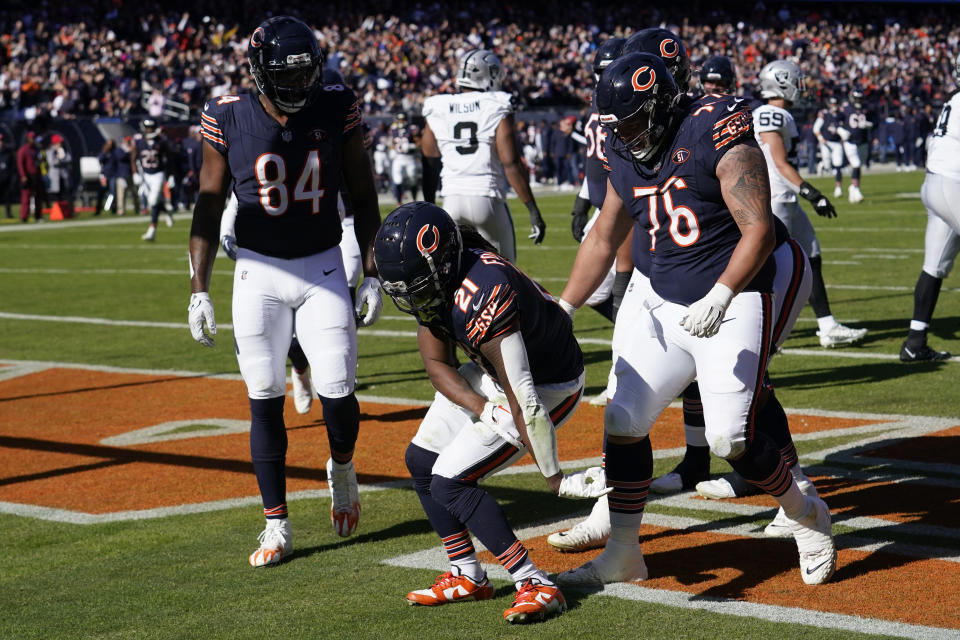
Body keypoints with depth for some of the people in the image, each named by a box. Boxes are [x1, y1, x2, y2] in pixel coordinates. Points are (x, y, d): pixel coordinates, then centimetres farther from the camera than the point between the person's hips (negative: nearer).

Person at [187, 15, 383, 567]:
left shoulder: (338, 111, -7)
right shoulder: (230, 120, -9)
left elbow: (363, 194, 4)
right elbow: (209, 207, -1)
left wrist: (372, 271, 2)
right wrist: (199, 290, -3)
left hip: (324, 267, 0)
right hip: (259, 273, 0)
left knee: (337, 392, -4)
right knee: (265, 399, 0)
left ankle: (342, 469, 30)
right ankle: (277, 527, 9)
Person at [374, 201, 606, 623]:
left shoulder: (480, 299, -38)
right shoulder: (434, 281, -11)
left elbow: (522, 401, -35)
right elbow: (436, 364, -4)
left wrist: (556, 479, -30)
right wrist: (482, 409, -22)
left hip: (549, 385, -9)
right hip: (489, 373, 9)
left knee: (449, 483, -15)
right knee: (421, 460, 11)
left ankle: (536, 586, -13)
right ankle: (467, 577, 22)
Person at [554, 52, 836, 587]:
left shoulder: (717, 133, -16)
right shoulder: (626, 159, 7)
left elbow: (759, 230, -20)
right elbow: (603, 241, 21)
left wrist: (719, 298, -30)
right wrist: (561, 311, 18)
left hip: (737, 299, -7)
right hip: (667, 307, 7)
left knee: (731, 437, -15)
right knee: (623, 421, 0)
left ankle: (807, 517, 12)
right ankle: (622, 556, 12)